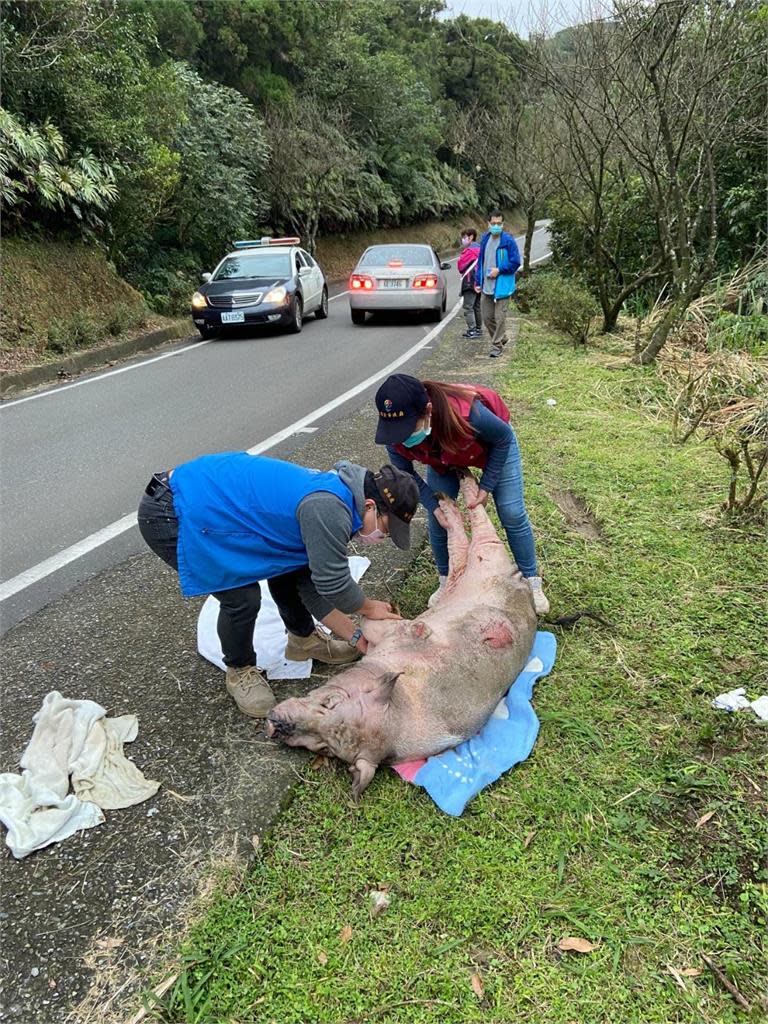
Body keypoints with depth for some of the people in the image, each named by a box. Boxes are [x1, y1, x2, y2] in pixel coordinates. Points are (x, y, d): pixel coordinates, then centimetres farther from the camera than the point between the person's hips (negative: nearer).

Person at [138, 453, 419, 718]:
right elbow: (332, 583, -19)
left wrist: (355, 635, 9)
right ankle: (240, 671, 15)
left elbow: (313, 585, 8)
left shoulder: (330, 493, 2)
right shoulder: (327, 508, -29)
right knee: (243, 597, -14)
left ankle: (303, 639, 33)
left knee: (286, 566, 11)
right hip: (169, 515, -9)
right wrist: (369, 608, 0)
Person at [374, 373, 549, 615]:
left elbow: (504, 438, -24)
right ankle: (446, 582, 22)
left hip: (492, 444, -3)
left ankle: (532, 582, 16)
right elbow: (405, 473, -14)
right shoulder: (396, 434, -36)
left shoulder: (466, 413, -47)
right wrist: (434, 507, -24)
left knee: (512, 514, -2)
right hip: (443, 458, 3)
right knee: (438, 521, -1)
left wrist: (487, 486, -20)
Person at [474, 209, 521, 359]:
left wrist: (499, 270, -15)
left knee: (500, 317, -2)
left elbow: (515, 263, -9)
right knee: (486, 316, 12)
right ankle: (501, 338, 32)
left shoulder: (508, 241, -10)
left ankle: (497, 346, 9)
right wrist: (478, 282, 11)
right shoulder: (485, 239, 8)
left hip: (502, 286, -6)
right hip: (486, 286, 6)